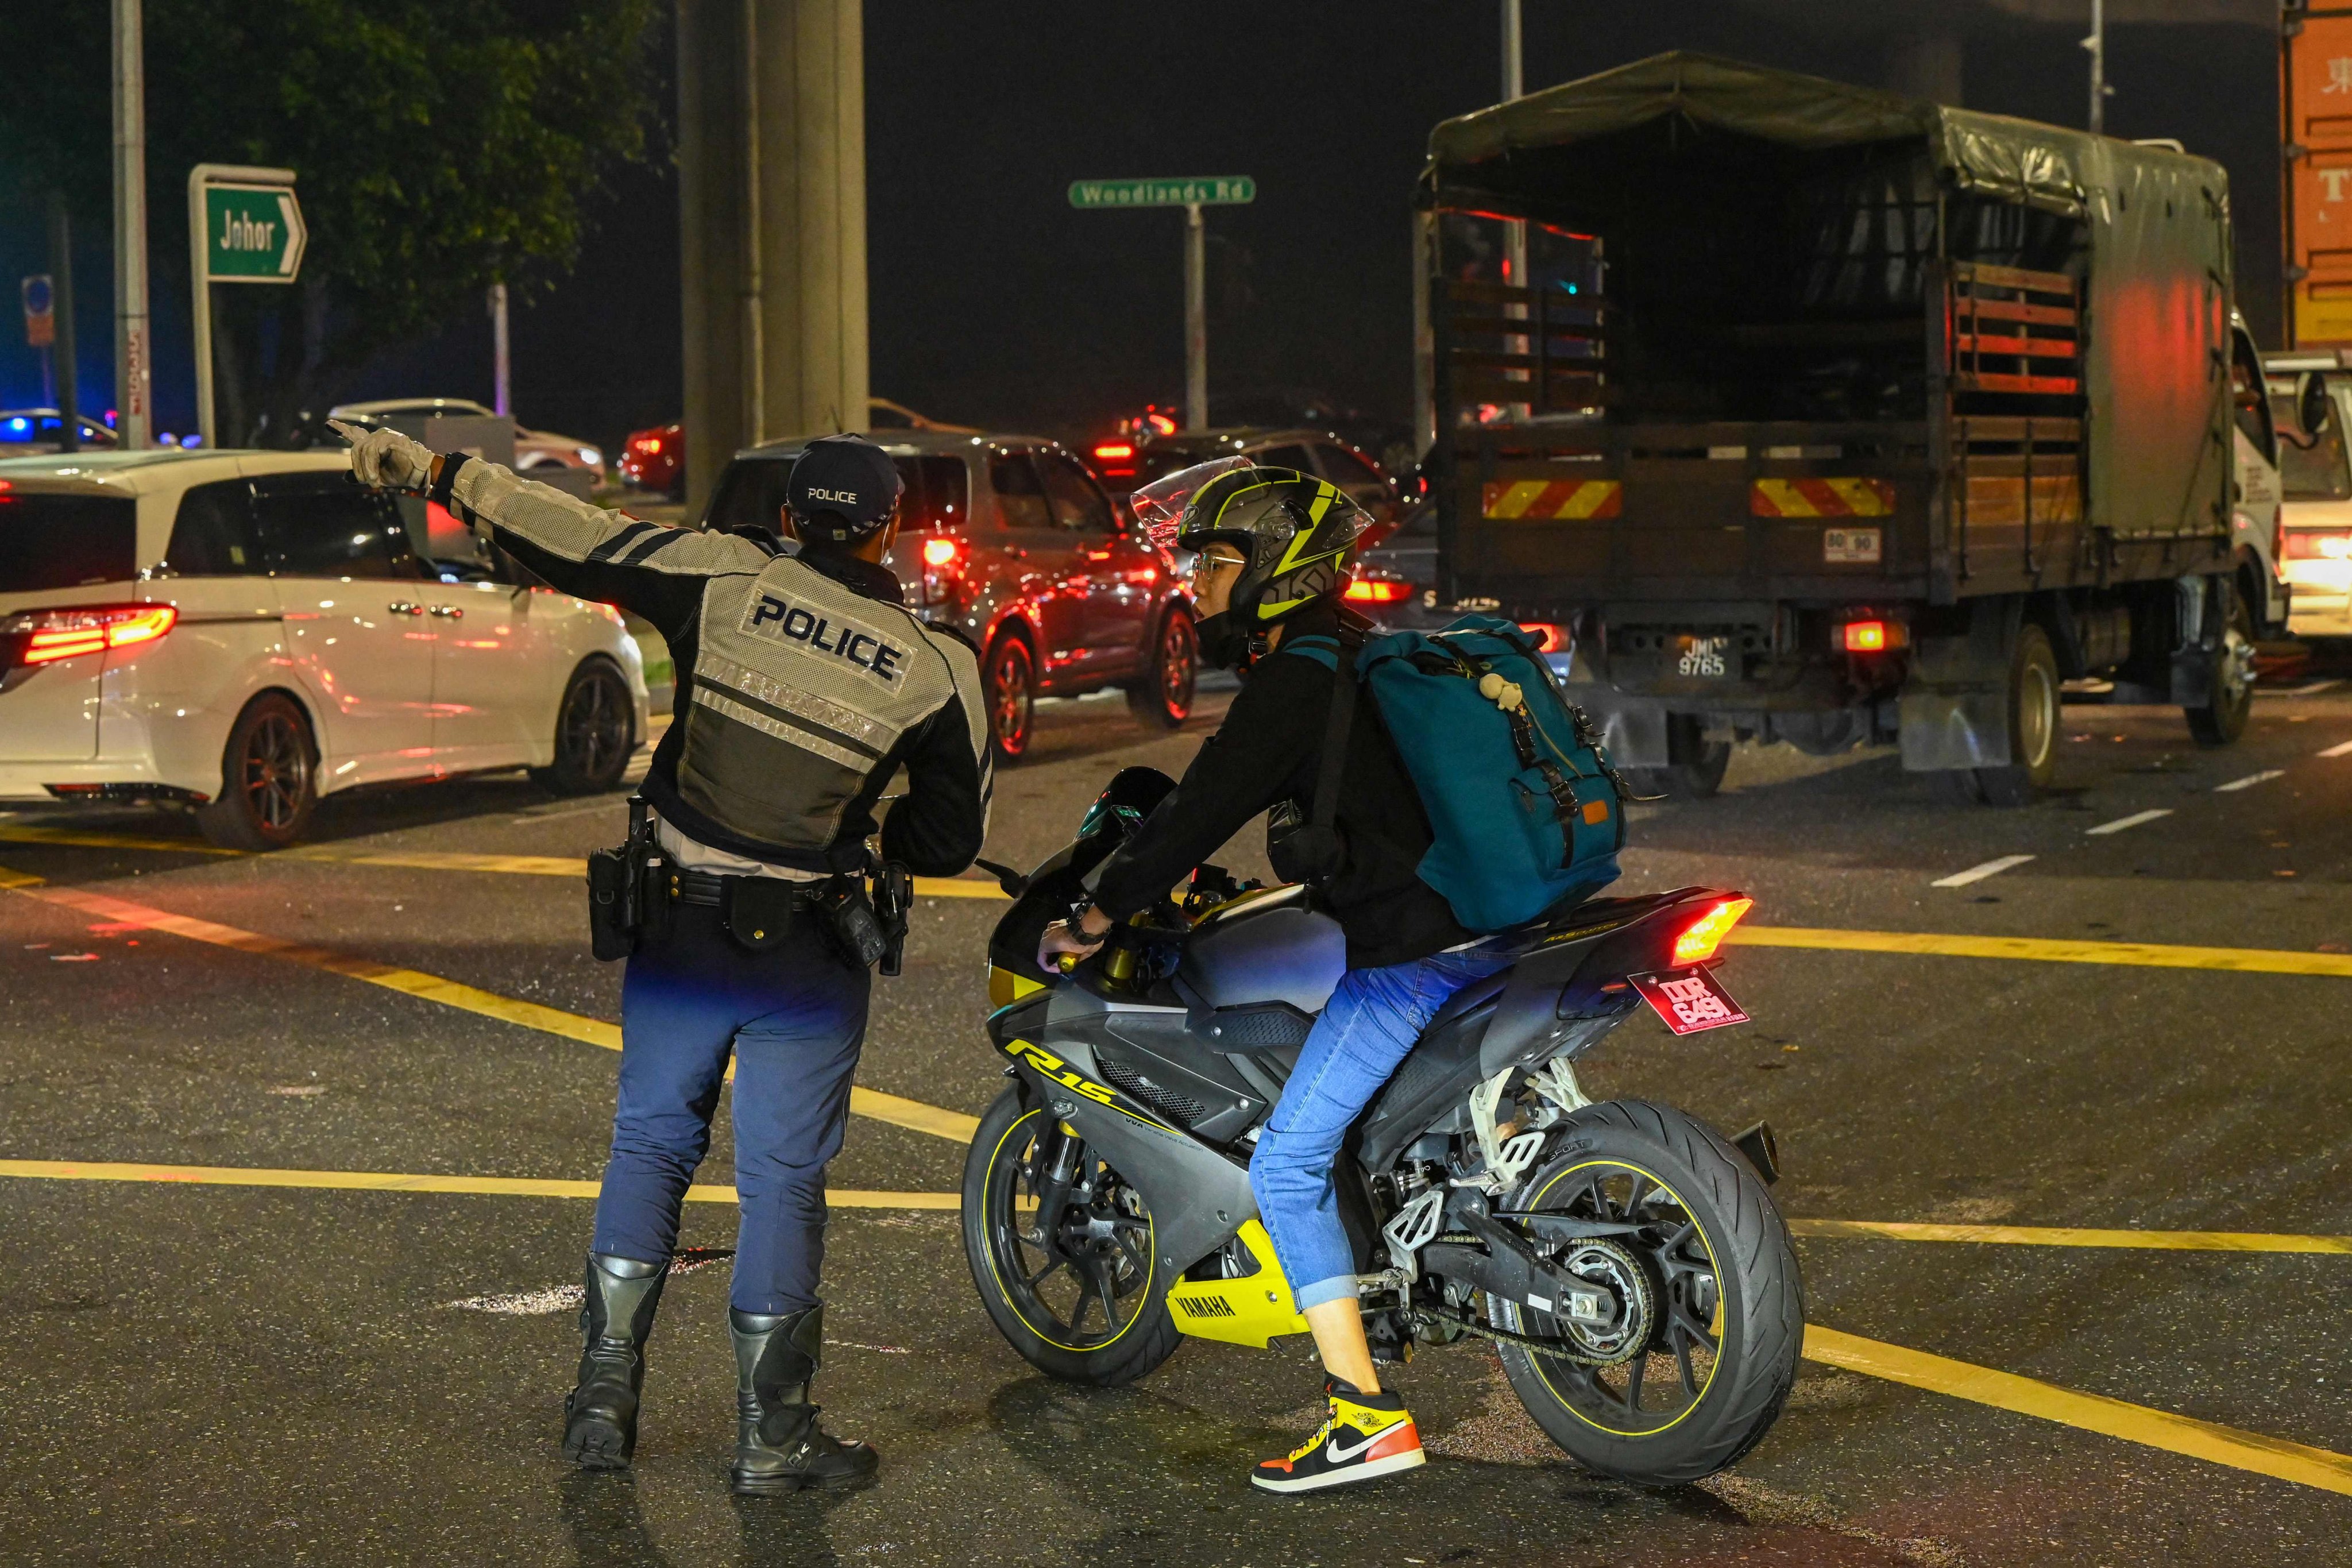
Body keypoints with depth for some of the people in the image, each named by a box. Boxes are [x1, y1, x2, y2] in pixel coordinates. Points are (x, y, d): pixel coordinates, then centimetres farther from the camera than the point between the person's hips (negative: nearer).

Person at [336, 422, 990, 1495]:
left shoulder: (726, 577, -9)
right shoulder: (937, 669, -8)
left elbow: (574, 542, -8)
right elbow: (948, 842, 0)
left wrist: (433, 472, 2)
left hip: (678, 928, 2)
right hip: (805, 960, -2)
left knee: (649, 1143, 16)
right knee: (782, 1179, 6)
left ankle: (607, 1393, 15)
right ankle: (770, 1435, 11)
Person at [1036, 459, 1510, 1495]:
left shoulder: (1297, 678, -14)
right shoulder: (1357, 652, 17)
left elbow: (1207, 808, -15)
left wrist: (1097, 916, -6)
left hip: (1409, 952, -10)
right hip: (1477, 927, 10)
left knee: (1286, 1165, -9)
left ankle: (1367, 1417, -12)